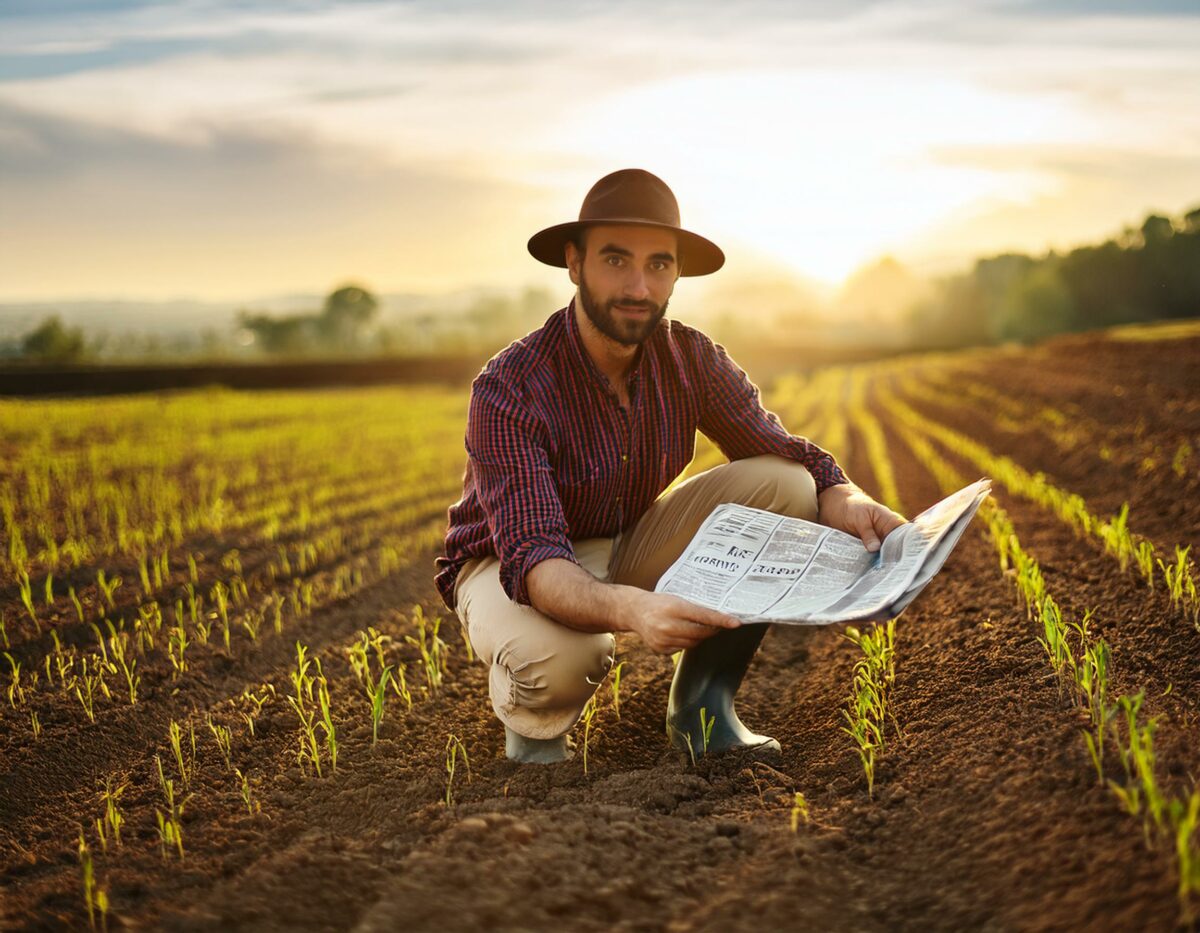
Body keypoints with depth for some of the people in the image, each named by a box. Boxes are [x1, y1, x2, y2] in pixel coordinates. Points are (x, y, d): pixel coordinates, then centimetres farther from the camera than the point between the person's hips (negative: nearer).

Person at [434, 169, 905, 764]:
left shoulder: (690, 359, -12)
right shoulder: (507, 391, -28)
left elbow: (789, 456, -7)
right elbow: (531, 558, -37)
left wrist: (846, 501, -32)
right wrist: (627, 608, -59)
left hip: (629, 549, 5)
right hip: (516, 566, -5)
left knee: (784, 487, -17)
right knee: (557, 659, -41)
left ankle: (702, 704, -7)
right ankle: (532, 719, -1)